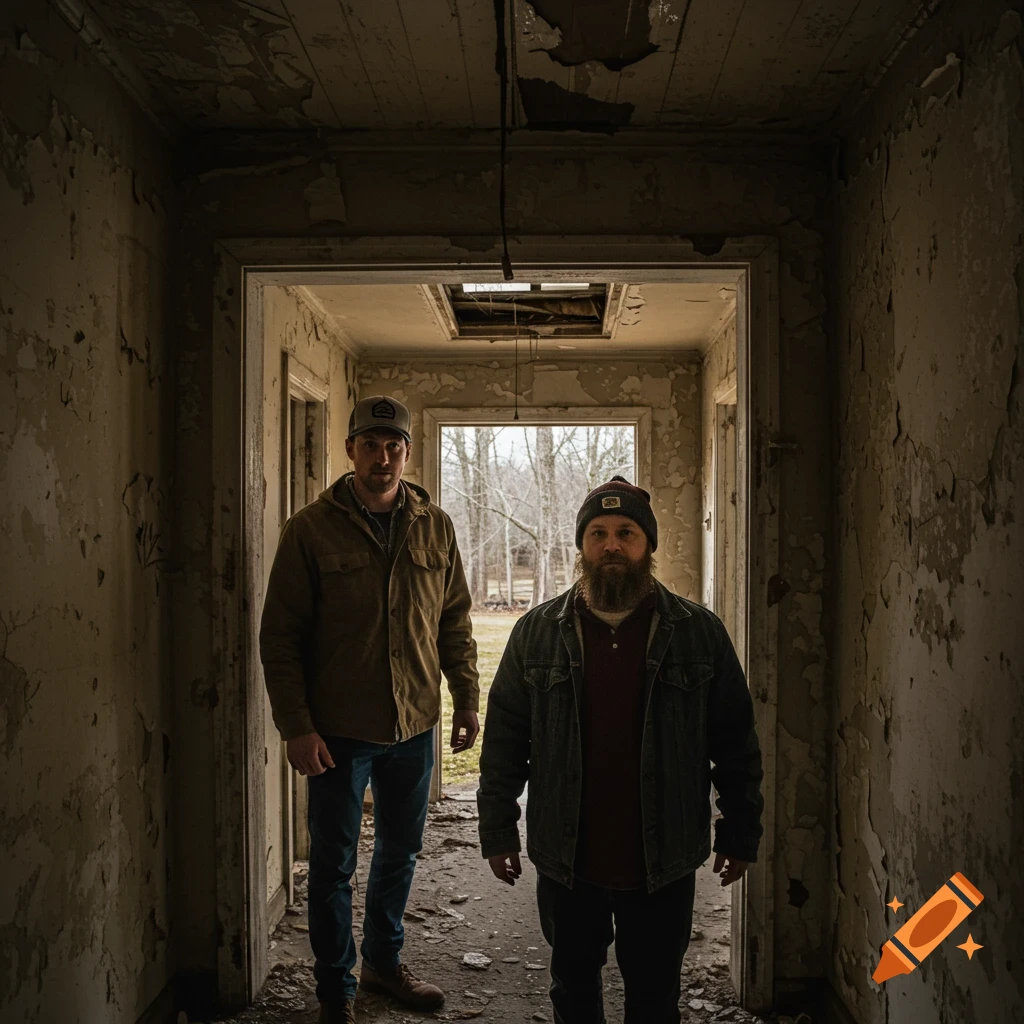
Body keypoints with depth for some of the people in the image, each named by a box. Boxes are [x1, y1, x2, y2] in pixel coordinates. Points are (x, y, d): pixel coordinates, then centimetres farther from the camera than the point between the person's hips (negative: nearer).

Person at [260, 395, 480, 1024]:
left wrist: (467, 700, 5)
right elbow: (280, 635, -9)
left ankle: (386, 961, 40)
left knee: (401, 853, 18)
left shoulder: (436, 528, 2)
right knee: (334, 865, 9)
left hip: (415, 725, 4)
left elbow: (455, 621, 9)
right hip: (338, 730, -3)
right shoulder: (312, 529, -8)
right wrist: (297, 725, -13)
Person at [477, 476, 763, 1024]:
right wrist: (498, 831, 1)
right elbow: (504, 740, 2)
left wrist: (740, 835, 3)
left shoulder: (699, 633, -4)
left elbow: (736, 743, 2)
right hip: (566, 861, 1)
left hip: (663, 864, -1)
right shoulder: (536, 631, -1)